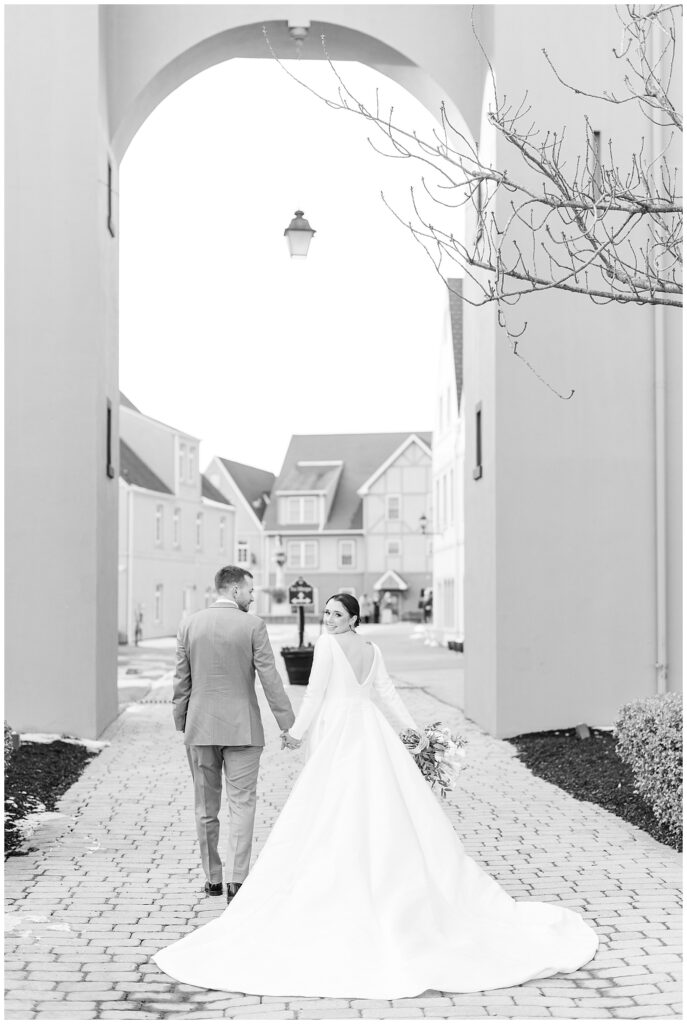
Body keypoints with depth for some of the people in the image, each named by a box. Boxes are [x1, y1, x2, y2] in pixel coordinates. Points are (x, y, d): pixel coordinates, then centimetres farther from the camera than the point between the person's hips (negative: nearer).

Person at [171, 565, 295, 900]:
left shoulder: (190, 624, 1)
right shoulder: (252, 625, -8)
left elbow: (181, 680, 5)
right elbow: (269, 678, -9)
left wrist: (181, 723, 15)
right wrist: (288, 723, -3)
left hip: (200, 727, 3)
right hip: (242, 728, -3)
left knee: (206, 807, 12)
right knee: (241, 803, 1)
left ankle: (213, 878, 20)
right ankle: (236, 879, -6)